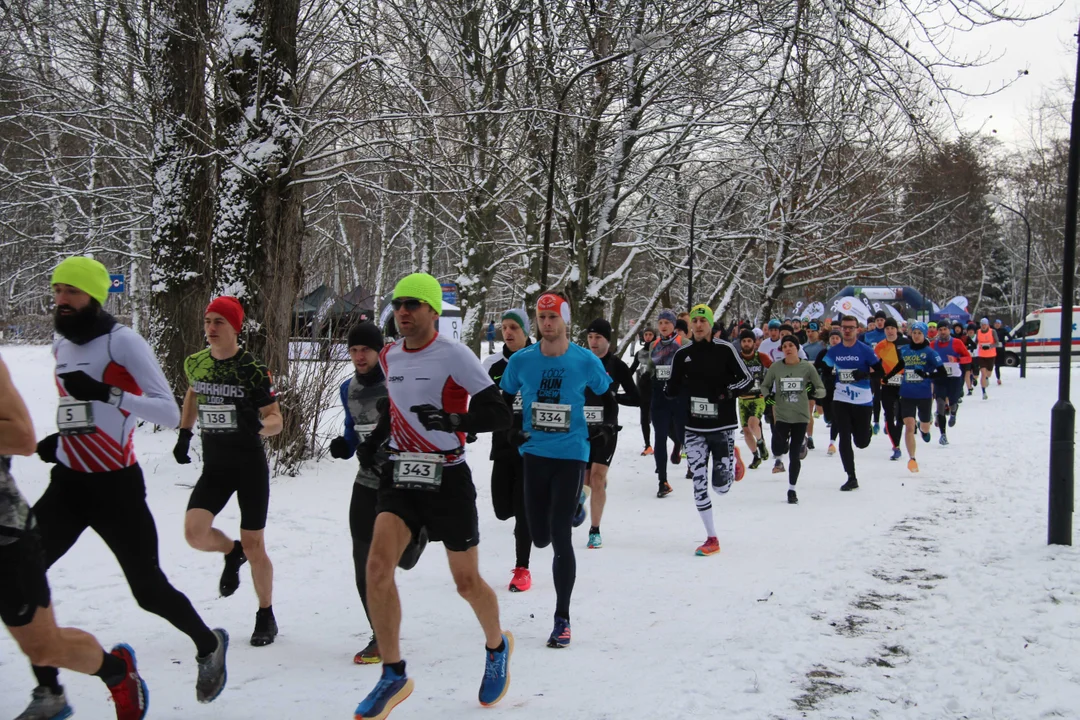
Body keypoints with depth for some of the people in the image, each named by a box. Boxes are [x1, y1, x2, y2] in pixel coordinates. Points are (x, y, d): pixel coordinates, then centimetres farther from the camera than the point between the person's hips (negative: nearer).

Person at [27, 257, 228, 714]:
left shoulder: (123, 342, -13)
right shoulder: (60, 347, 10)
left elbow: (170, 414, -20)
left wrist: (106, 393, -31)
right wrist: (59, 438, 11)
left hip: (117, 486, -6)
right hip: (67, 483, 6)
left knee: (148, 590, 0)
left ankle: (208, 646, 29)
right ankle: (47, 689, 6)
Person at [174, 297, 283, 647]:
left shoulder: (253, 369, -13)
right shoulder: (195, 363, 2)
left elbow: (276, 421, -11)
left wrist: (259, 424, -33)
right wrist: (184, 434, 18)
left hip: (250, 465, -4)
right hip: (214, 464, 4)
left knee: (253, 546, 1)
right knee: (195, 532, -15)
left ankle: (266, 617, 21)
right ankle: (232, 553, 21)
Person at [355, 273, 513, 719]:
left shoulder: (454, 355, -12)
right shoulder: (388, 358, 7)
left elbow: (498, 415, -16)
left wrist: (452, 420, -30)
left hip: (448, 479, -4)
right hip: (401, 476, 5)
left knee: (467, 582, 7)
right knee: (378, 565, -14)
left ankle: (497, 647, 38)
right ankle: (393, 676, -2)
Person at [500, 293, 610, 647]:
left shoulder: (586, 361, -6)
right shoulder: (521, 361, -1)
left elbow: (606, 395, 11)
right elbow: (502, 399, 14)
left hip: (571, 455, -3)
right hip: (534, 454, 3)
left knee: (560, 538, -8)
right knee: (540, 537, 9)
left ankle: (563, 618, 4)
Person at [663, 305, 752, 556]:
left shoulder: (725, 350, -5)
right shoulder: (682, 354, 4)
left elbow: (747, 378, -2)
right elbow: (672, 389, 13)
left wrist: (727, 393, -14)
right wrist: (683, 395, -7)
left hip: (722, 426, -2)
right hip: (694, 428, 2)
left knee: (721, 487, -1)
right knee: (699, 483, -4)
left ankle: (732, 458, 32)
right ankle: (711, 538, 8)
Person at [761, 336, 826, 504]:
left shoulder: (807, 367, -6)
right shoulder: (775, 367, -3)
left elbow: (822, 391, -2)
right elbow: (764, 386, 10)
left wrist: (814, 391, -24)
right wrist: (767, 396, -11)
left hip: (801, 416, -1)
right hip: (782, 416, 1)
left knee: (794, 455, 4)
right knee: (778, 451, -6)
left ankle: (792, 490, 22)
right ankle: (785, 441, 32)